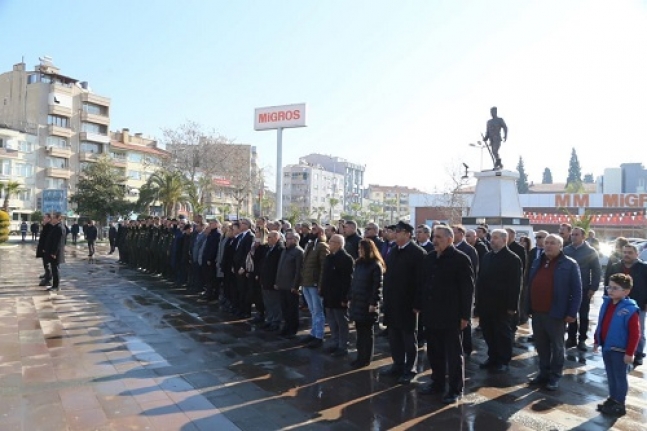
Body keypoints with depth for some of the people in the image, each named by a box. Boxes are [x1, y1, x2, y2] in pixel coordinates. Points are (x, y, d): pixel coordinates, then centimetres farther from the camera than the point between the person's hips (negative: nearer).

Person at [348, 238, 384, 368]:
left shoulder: (376, 265, -10)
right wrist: (350, 298, 12)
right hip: (356, 303, 7)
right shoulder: (359, 263, 12)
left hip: (367, 304, -6)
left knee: (367, 332, 5)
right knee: (359, 331, 12)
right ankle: (360, 356, 21)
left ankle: (366, 358, 15)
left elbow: (377, 286, -14)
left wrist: (373, 303, -18)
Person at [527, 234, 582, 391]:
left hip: (555, 314, -5)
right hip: (537, 313, 6)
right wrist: (528, 307, 10)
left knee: (557, 346, 9)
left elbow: (577, 291, -8)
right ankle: (543, 373, 28)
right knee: (541, 345, 14)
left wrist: (572, 313, -12)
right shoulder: (537, 263, 11)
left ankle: (555, 376, 20)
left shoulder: (569, 264, -7)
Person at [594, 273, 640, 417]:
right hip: (606, 347, 7)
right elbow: (600, 325, 13)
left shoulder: (629, 310, -20)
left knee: (619, 377, 7)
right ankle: (612, 399, 33)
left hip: (619, 350, -7)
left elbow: (634, 334, -18)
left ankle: (619, 405, 19)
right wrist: (596, 341, 16)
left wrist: (629, 352, -17)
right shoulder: (606, 303, 2)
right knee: (610, 376, 19)